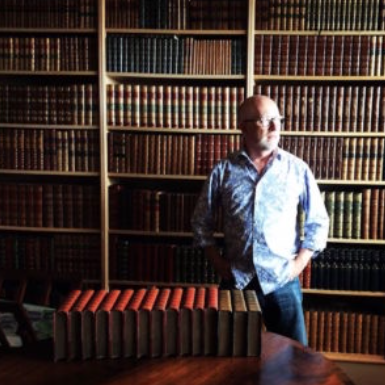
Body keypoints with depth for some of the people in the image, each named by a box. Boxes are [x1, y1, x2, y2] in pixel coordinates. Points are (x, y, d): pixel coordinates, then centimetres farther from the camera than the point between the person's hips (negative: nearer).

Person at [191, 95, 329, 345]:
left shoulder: (297, 169, 0)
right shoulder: (223, 171, 1)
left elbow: (318, 222, 6)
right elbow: (201, 221, 8)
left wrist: (299, 263, -3)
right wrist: (217, 262, 1)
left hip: (283, 281, 0)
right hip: (235, 280, 1)